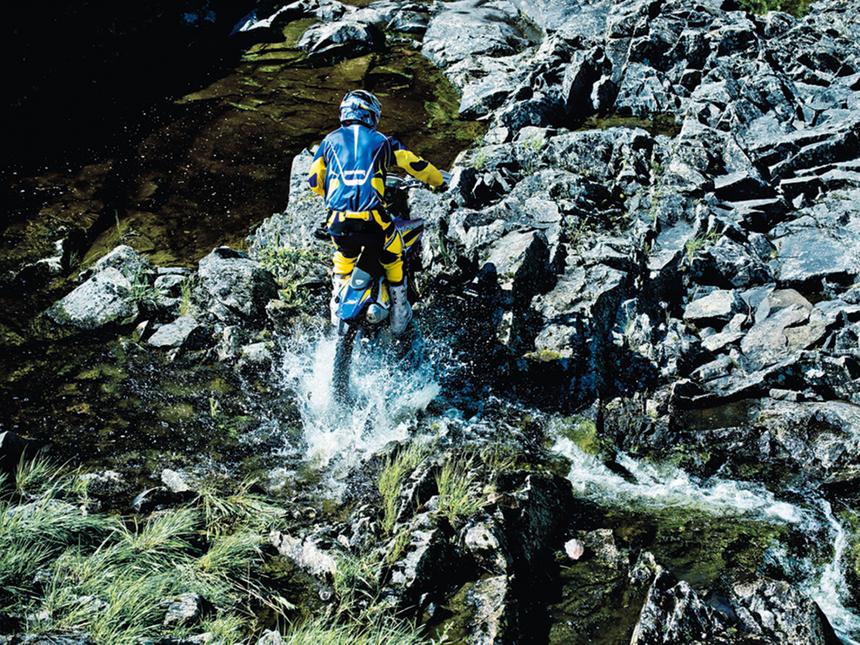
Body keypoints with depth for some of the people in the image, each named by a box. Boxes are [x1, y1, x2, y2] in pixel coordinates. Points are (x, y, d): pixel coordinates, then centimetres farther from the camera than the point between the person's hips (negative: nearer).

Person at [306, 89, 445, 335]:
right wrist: (439, 181, 38)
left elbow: (314, 181, 20)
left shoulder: (330, 140, 15)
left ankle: (337, 307, 31)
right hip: (373, 218, -2)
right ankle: (399, 314, 30)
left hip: (338, 220, 2)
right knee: (392, 259, 25)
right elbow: (415, 163, 19)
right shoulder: (381, 141, 12)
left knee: (343, 257, 33)